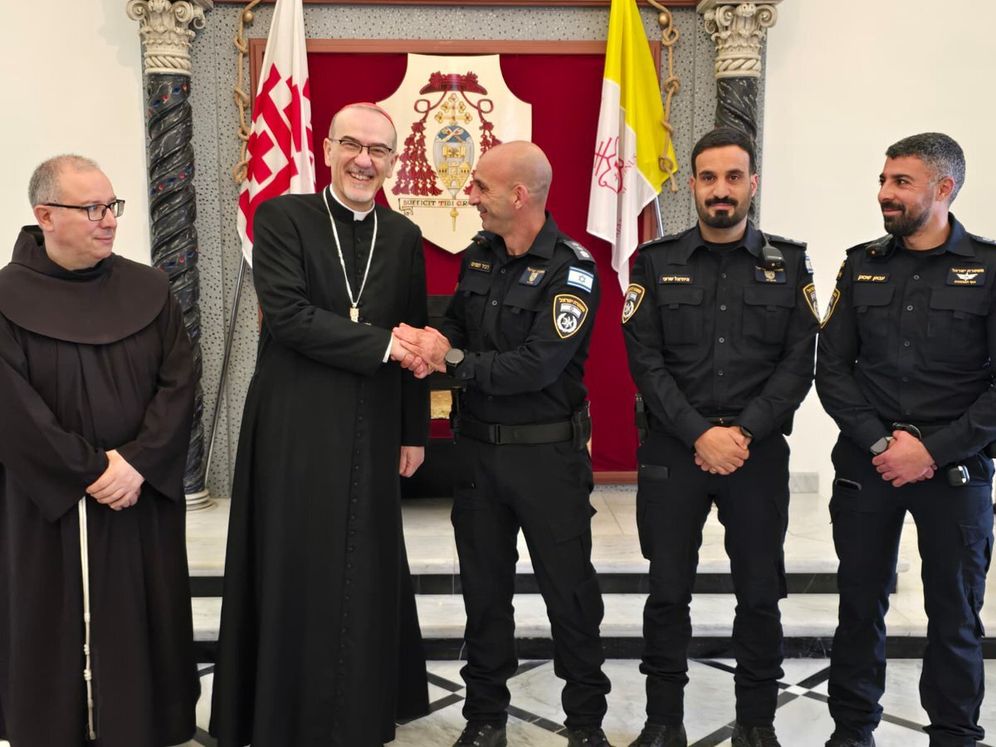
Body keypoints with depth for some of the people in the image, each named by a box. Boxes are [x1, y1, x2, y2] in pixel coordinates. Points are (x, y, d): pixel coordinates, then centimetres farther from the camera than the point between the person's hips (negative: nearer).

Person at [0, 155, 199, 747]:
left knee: (141, 628, 11)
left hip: (144, 498, 2)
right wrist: (89, 473, -14)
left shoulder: (149, 289, 2)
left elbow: (179, 385, -3)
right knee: (56, 634, 10)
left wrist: (137, 462, -14)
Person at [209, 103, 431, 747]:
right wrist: (382, 344, -16)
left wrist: (414, 433, 9)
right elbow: (288, 315, -15)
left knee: (367, 573, 12)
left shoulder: (404, 236, 7)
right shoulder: (282, 217, -3)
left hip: (372, 433, 3)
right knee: (295, 573, 7)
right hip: (295, 428, -3)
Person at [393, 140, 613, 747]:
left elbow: (538, 365, -23)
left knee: (570, 590, 7)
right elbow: (454, 327, 11)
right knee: (484, 587, 14)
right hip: (478, 446, 6)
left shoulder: (572, 269, -14)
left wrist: (453, 360, -17)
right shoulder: (478, 255, 7)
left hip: (548, 452, -5)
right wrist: (432, 347, -12)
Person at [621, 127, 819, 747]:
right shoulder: (656, 263, 4)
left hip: (759, 450, 1)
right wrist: (699, 434, -13)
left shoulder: (789, 265, 6)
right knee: (668, 591, 7)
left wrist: (744, 432, -13)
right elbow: (646, 362, -3)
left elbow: (798, 364, -1)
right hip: (672, 451, 0)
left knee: (761, 592, 8)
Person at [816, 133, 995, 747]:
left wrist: (933, 451, -14)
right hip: (866, 465, 2)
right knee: (861, 602, 10)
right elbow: (832, 369, 1)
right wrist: (880, 442, -11)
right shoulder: (862, 266, 6)